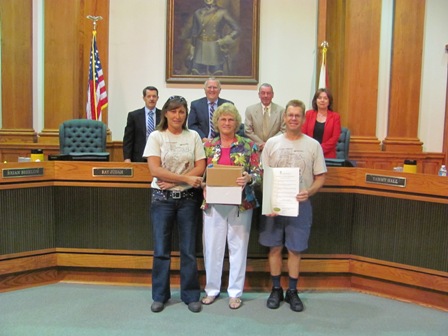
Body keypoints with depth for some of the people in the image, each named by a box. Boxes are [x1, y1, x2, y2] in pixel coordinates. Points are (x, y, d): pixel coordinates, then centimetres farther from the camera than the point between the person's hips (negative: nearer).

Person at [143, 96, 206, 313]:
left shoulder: (193, 136, 4)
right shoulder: (156, 137, -1)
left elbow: (200, 168, -2)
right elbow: (155, 170, -11)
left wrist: (173, 180, -13)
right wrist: (186, 178, -16)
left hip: (188, 198, 1)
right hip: (162, 198, -1)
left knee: (188, 249, 6)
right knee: (161, 249, 6)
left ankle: (191, 295, 19)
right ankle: (160, 295, 21)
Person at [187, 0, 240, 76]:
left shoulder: (222, 12, -3)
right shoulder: (198, 13, 5)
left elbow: (236, 30, -4)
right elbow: (194, 34, 12)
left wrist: (223, 42, -10)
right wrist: (192, 53, 12)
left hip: (216, 52, -2)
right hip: (200, 52, 3)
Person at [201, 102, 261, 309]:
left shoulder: (248, 145, 0)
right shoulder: (208, 146, 6)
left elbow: (259, 173, -3)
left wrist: (248, 178, -23)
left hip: (241, 204, -1)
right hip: (214, 203, 2)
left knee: (238, 246, 6)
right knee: (212, 246, 7)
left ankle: (235, 292, 20)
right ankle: (212, 289, 24)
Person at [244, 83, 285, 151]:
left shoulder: (281, 110, 4)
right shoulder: (250, 110, 5)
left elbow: (284, 131, 1)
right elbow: (248, 131, 1)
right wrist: (261, 144, -9)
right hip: (256, 149, 0)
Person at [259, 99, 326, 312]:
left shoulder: (313, 145, 1)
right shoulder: (272, 143, 2)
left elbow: (320, 177, 2)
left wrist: (308, 192, -18)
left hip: (300, 205, -1)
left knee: (295, 249, 8)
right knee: (275, 248, 9)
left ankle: (292, 291, 24)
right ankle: (276, 289, 25)